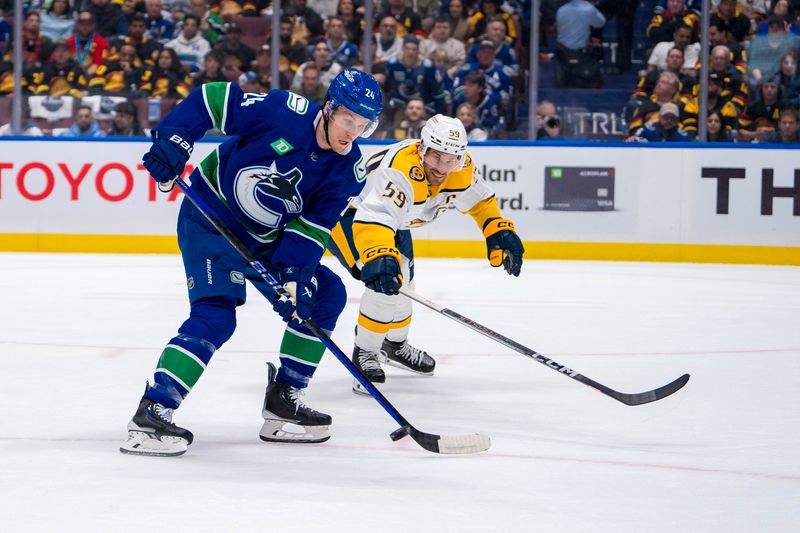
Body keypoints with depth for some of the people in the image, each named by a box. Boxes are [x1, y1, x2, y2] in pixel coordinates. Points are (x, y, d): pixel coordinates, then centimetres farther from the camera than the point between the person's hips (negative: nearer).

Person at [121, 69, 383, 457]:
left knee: (325, 294, 6)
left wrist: (293, 272, -23)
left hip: (266, 239, 7)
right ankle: (151, 414, -24)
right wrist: (172, 140, -27)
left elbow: (313, 225, -9)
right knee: (215, 315, -21)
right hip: (210, 218, -7)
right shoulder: (285, 112, -23)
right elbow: (212, 99, -18)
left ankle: (282, 400, 14)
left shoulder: (349, 170, -7)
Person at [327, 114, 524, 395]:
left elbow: (480, 200, 4)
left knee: (402, 282, 22)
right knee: (385, 282, -25)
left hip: (395, 219, 9)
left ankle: (395, 345, 50)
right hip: (347, 215, -9)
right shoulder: (400, 170, -43)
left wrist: (501, 232, -7)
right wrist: (378, 259, -70)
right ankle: (364, 354, -8)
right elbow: (373, 219, -55)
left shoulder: (462, 169, -18)